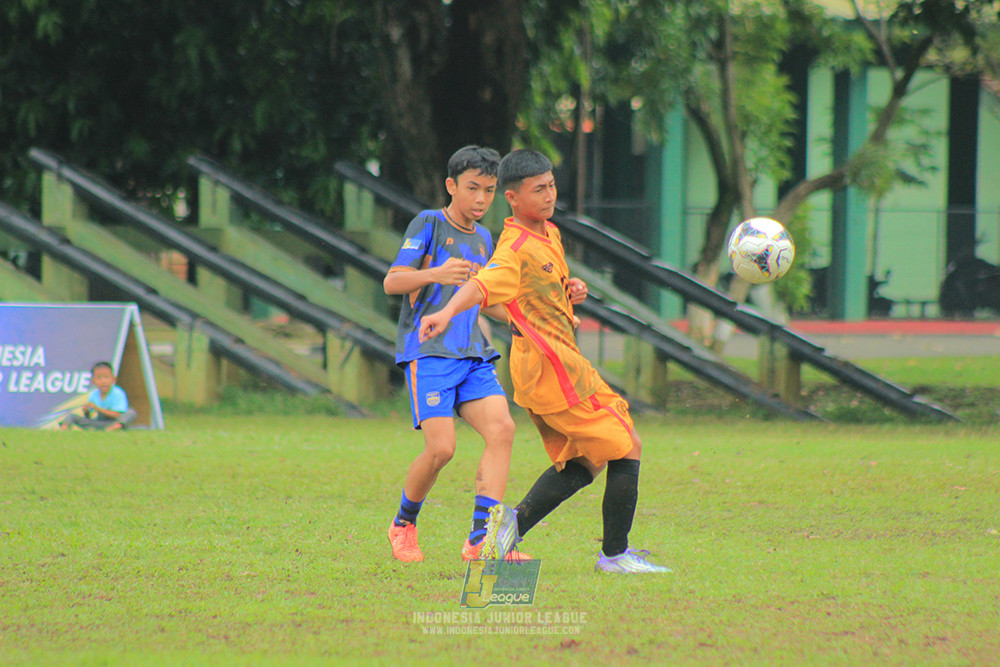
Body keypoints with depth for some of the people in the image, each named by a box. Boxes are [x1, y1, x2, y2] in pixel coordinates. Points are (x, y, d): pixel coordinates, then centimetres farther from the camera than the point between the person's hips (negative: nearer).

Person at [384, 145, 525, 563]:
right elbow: (392, 281, -8)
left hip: (472, 356, 6)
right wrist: (435, 274, -26)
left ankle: (482, 539, -16)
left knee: (501, 429, -15)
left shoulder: (483, 239, 20)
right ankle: (404, 524, 11)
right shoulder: (429, 224, -1)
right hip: (428, 352, -6)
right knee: (441, 447, -17)